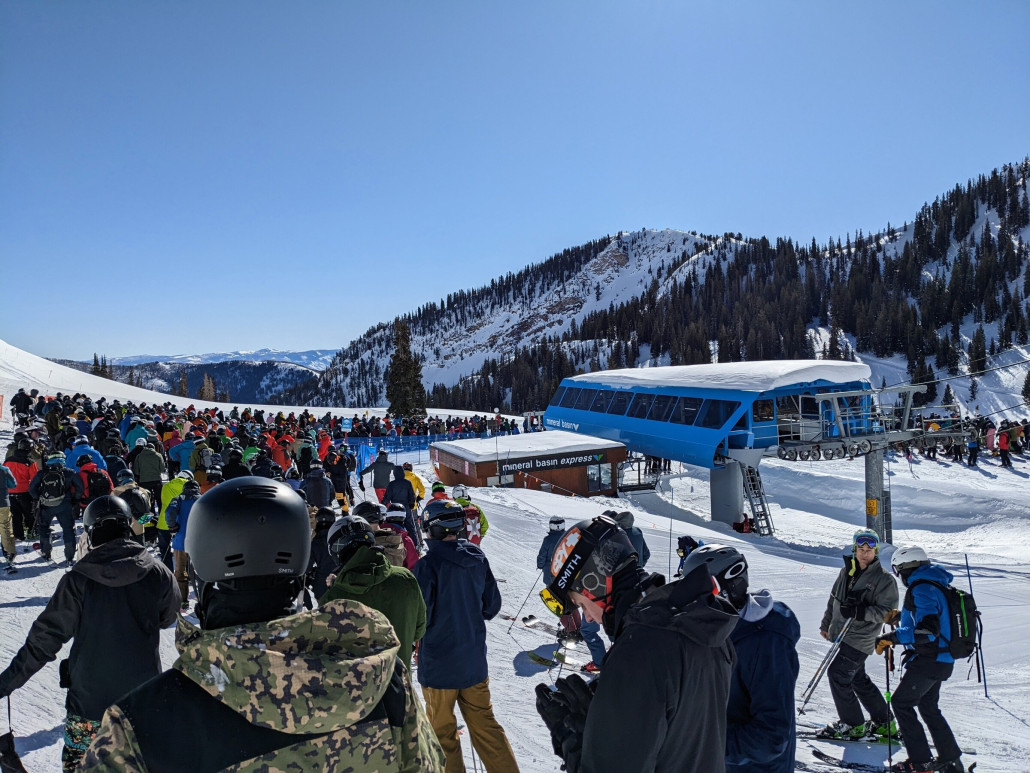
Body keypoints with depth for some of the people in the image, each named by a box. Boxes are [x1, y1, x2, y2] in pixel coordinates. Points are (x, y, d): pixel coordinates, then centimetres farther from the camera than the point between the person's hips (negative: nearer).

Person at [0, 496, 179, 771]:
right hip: (143, 697, 1)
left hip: (90, 698, -1)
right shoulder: (157, 573, -12)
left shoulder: (78, 579, -15)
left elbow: (46, 638, -11)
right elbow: (167, 618, 5)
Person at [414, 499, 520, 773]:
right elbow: (492, 605, 4)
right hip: (474, 659, 5)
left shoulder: (428, 565, -22)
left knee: (442, 731, 14)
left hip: (439, 663, -5)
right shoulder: (478, 558, -5)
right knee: (484, 723, 18)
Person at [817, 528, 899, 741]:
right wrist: (826, 623, 24)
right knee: (858, 678, 16)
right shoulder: (847, 571, 8)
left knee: (837, 673, -11)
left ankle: (852, 724, 3)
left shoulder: (884, 579, -9)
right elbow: (834, 598, 19)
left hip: (861, 638, -7)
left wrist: (859, 611, -27)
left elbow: (886, 610, -14)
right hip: (842, 634, 7)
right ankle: (884, 723, 30)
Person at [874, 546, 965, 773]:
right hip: (942, 660, 10)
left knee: (901, 703, -1)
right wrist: (901, 616, 22)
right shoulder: (935, 585, 10)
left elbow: (927, 631, -29)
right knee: (928, 707, 21)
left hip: (928, 661, -10)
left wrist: (893, 637, -27)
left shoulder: (921, 589, -21)